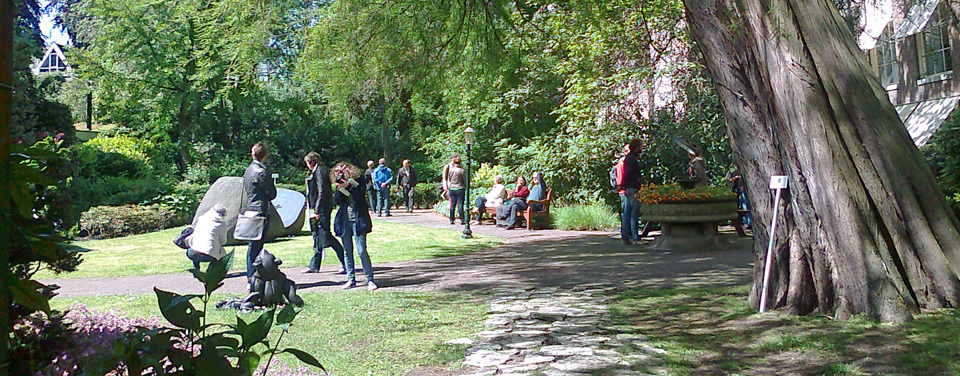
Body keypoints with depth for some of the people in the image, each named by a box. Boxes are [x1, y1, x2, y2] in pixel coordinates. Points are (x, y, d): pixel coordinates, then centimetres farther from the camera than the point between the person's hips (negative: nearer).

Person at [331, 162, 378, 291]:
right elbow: (336, 200, 1)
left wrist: (347, 186, -18)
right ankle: (351, 279, 15)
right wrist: (341, 188, -13)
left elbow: (359, 196, -13)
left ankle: (370, 279, -1)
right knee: (347, 251, 7)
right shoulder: (340, 184, 10)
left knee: (361, 250, -9)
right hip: (344, 220, 4)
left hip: (358, 220, -4)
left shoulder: (359, 180, -1)